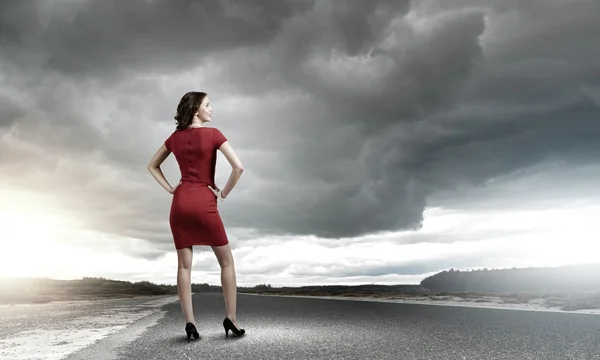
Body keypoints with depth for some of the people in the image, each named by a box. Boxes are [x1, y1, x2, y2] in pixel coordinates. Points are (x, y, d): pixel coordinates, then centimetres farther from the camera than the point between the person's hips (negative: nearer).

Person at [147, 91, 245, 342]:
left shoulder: (175, 137, 10)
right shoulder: (212, 134, -6)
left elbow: (152, 165, 19)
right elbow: (238, 166, -15)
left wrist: (170, 189, 13)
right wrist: (224, 193, -4)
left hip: (180, 203, 5)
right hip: (204, 202, -4)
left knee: (184, 264, 6)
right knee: (227, 261, 8)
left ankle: (189, 322, 2)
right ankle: (231, 317, 6)